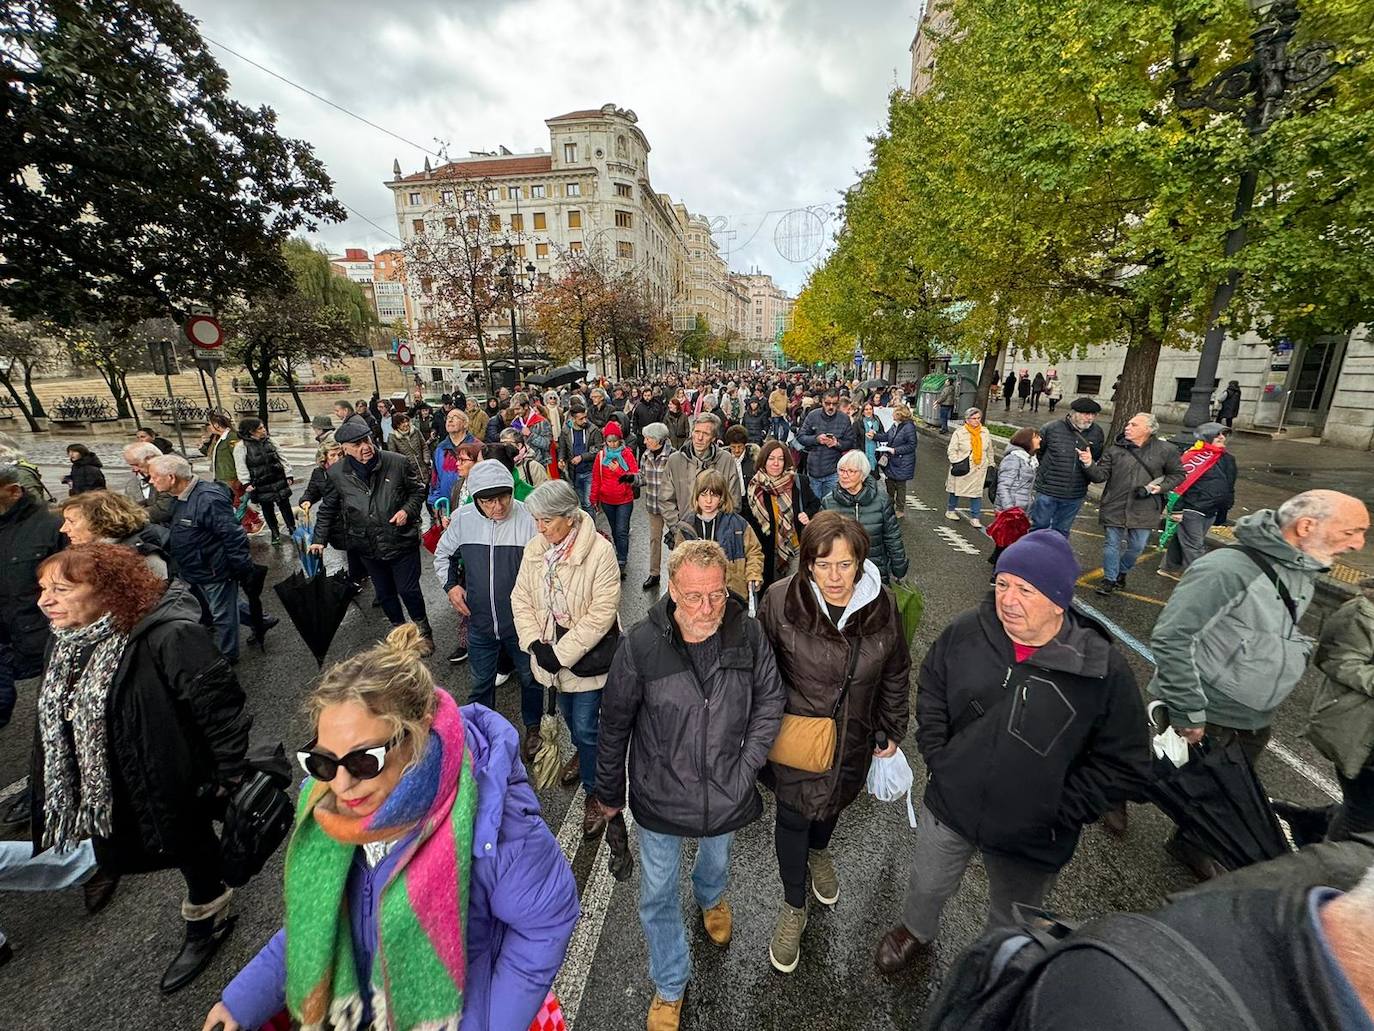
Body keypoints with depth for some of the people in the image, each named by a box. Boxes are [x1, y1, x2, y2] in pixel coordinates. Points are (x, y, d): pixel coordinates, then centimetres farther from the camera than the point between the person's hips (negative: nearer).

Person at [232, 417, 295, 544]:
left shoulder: (269, 441, 7)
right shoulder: (241, 446, -6)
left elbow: (282, 459, 9)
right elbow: (241, 467, -9)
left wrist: (289, 475, 4)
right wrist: (246, 483, -16)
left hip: (278, 481, 2)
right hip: (261, 486, -2)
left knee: (285, 506, 7)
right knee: (267, 509, 9)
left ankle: (292, 529, 20)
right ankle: (275, 533, 22)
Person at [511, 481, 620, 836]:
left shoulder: (600, 551, -24)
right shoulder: (534, 549, -6)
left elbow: (601, 613, -23)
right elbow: (521, 599, 0)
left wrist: (562, 653, -21)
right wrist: (536, 644, -11)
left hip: (586, 654, -5)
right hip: (550, 653, 6)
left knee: (586, 726, 3)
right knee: (569, 715, 26)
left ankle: (593, 791, 28)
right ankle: (581, 752, 56)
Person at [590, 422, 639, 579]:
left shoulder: (627, 453, -7)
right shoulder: (601, 455, -1)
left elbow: (635, 475, -9)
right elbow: (596, 478, 5)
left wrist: (618, 470, -22)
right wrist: (594, 498, 7)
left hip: (625, 500, -3)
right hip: (607, 500, 3)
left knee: (621, 531, -7)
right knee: (615, 531, 16)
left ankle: (622, 563, -3)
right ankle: (622, 553, 34)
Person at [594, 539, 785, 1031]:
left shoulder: (748, 635, -21)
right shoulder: (641, 645, -25)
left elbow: (769, 702, -5)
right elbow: (614, 726, -11)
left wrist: (744, 771, -10)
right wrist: (610, 793, 1)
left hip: (725, 790, 2)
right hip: (659, 795, -1)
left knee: (717, 860, 33)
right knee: (658, 897, 18)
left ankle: (711, 897, 70)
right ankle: (670, 988, 48)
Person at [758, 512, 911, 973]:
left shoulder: (882, 605, -16)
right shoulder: (780, 600, -25)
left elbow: (896, 674, 1)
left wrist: (891, 730, 9)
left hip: (853, 739, 3)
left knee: (834, 798, 28)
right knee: (793, 817, 13)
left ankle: (818, 853, 63)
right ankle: (793, 909, 41)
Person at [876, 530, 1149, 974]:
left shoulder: (1105, 670, -21)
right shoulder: (965, 632, -15)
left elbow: (1124, 765, -12)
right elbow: (930, 691, 1)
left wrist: (1059, 814, -13)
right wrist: (938, 759, -5)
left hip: (1030, 838, -1)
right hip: (949, 808, 2)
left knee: (1012, 920, 27)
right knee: (927, 886, 27)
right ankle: (916, 933, 60)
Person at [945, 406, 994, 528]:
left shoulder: (985, 432, 5)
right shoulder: (959, 433, -8)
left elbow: (989, 450, 15)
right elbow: (951, 450, -8)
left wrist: (991, 464, 17)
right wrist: (956, 463, -18)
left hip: (979, 468, 3)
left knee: (976, 492, 1)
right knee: (956, 490, 13)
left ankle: (974, 517, 8)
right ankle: (951, 510, 34)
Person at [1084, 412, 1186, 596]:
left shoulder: (1166, 450, -2)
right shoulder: (1115, 450, -1)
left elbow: (1178, 474, 8)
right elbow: (1101, 475, -6)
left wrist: (1162, 486, -8)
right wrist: (1089, 466, -24)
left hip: (1144, 510, 0)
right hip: (1115, 507, 0)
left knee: (1137, 546, 11)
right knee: (1112, 544, 7)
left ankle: (1122, 571, 37)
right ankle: (1109, 578, 22)